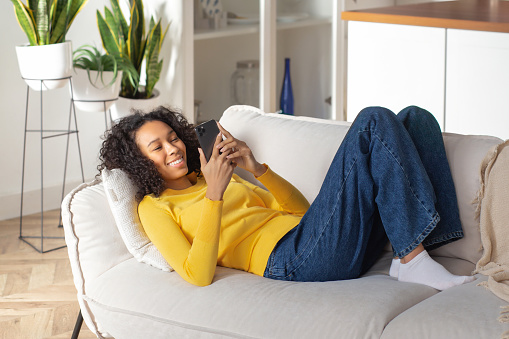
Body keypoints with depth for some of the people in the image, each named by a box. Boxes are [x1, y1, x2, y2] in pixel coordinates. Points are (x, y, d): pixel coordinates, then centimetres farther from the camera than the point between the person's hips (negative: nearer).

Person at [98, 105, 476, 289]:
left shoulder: (206, 178, 30)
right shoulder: (155, 206, 9)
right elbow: (198, 275, -10)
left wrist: (257, 168, 7)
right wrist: (214, 193, -15)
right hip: (293, 258, -8)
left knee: (415, 118, -2)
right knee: (374, 120, -18)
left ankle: (428, 245, -16)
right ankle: (412, 260, -22)